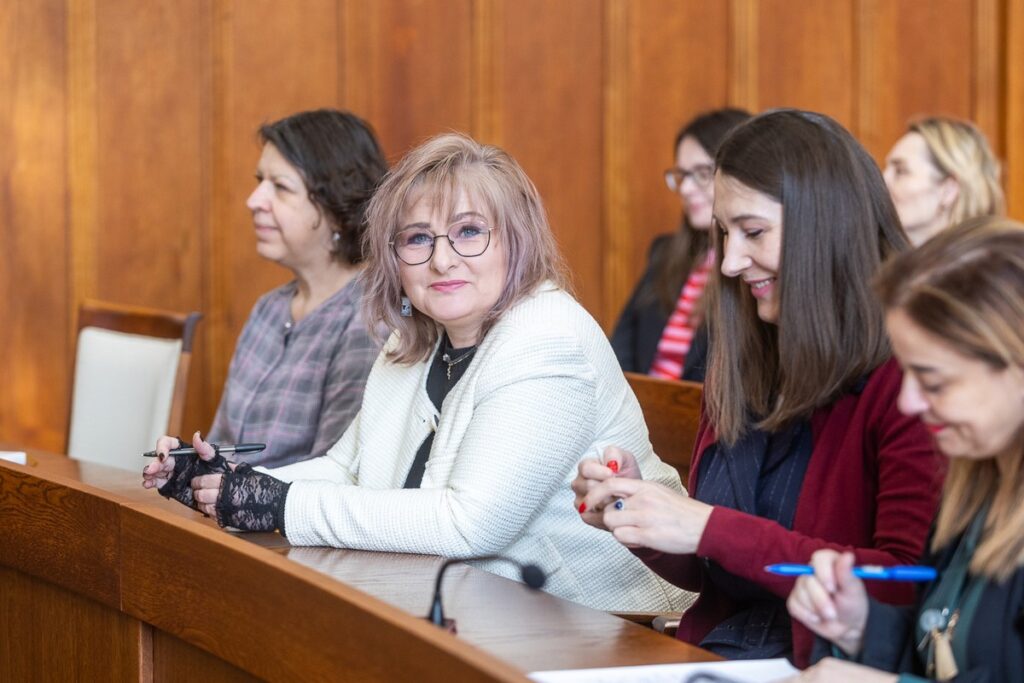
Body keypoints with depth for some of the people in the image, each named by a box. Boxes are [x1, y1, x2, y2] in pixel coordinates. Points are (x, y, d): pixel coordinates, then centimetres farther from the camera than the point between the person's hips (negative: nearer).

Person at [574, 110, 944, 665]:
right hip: (711, 653, 6)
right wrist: (633, 517, -1)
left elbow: (908, 588, -18)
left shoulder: (906, 378, -10)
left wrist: (710, 530, -18)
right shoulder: (741, 370, 11)